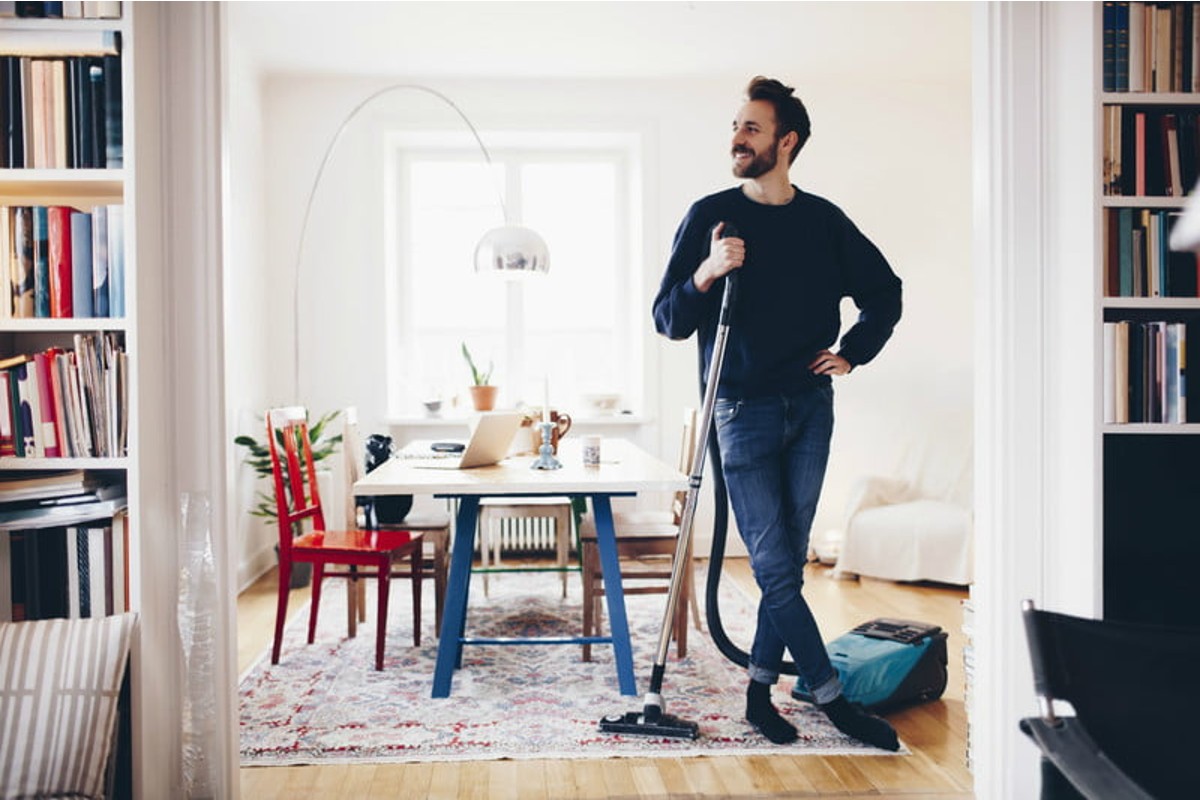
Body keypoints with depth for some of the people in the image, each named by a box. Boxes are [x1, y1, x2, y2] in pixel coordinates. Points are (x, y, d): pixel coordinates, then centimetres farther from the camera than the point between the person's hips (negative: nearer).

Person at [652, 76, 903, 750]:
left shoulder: (825, 221, 6)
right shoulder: (710, 216, -1)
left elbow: (885, 292, 20)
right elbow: (668, 321, -4)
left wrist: (852, 353, 8)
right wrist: (705, 274, -21)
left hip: (810, 408, 3)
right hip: (743, 410, -3)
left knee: (790, 561, 8)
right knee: (776, 568, -5)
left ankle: (761, 690, 21)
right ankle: (835, 698, 8)